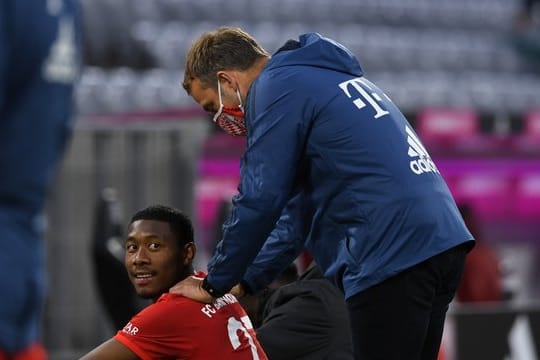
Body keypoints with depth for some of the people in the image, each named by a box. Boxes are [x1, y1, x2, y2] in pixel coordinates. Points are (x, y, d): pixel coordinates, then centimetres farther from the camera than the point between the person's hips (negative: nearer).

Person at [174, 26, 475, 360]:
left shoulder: (277, 88, -3)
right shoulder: (321, 76, 27)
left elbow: (260, 203, -7)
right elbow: (300, 206, 29)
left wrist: (215, 284, 5)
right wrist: (243, 282, 27)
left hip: (394, 257, -9)